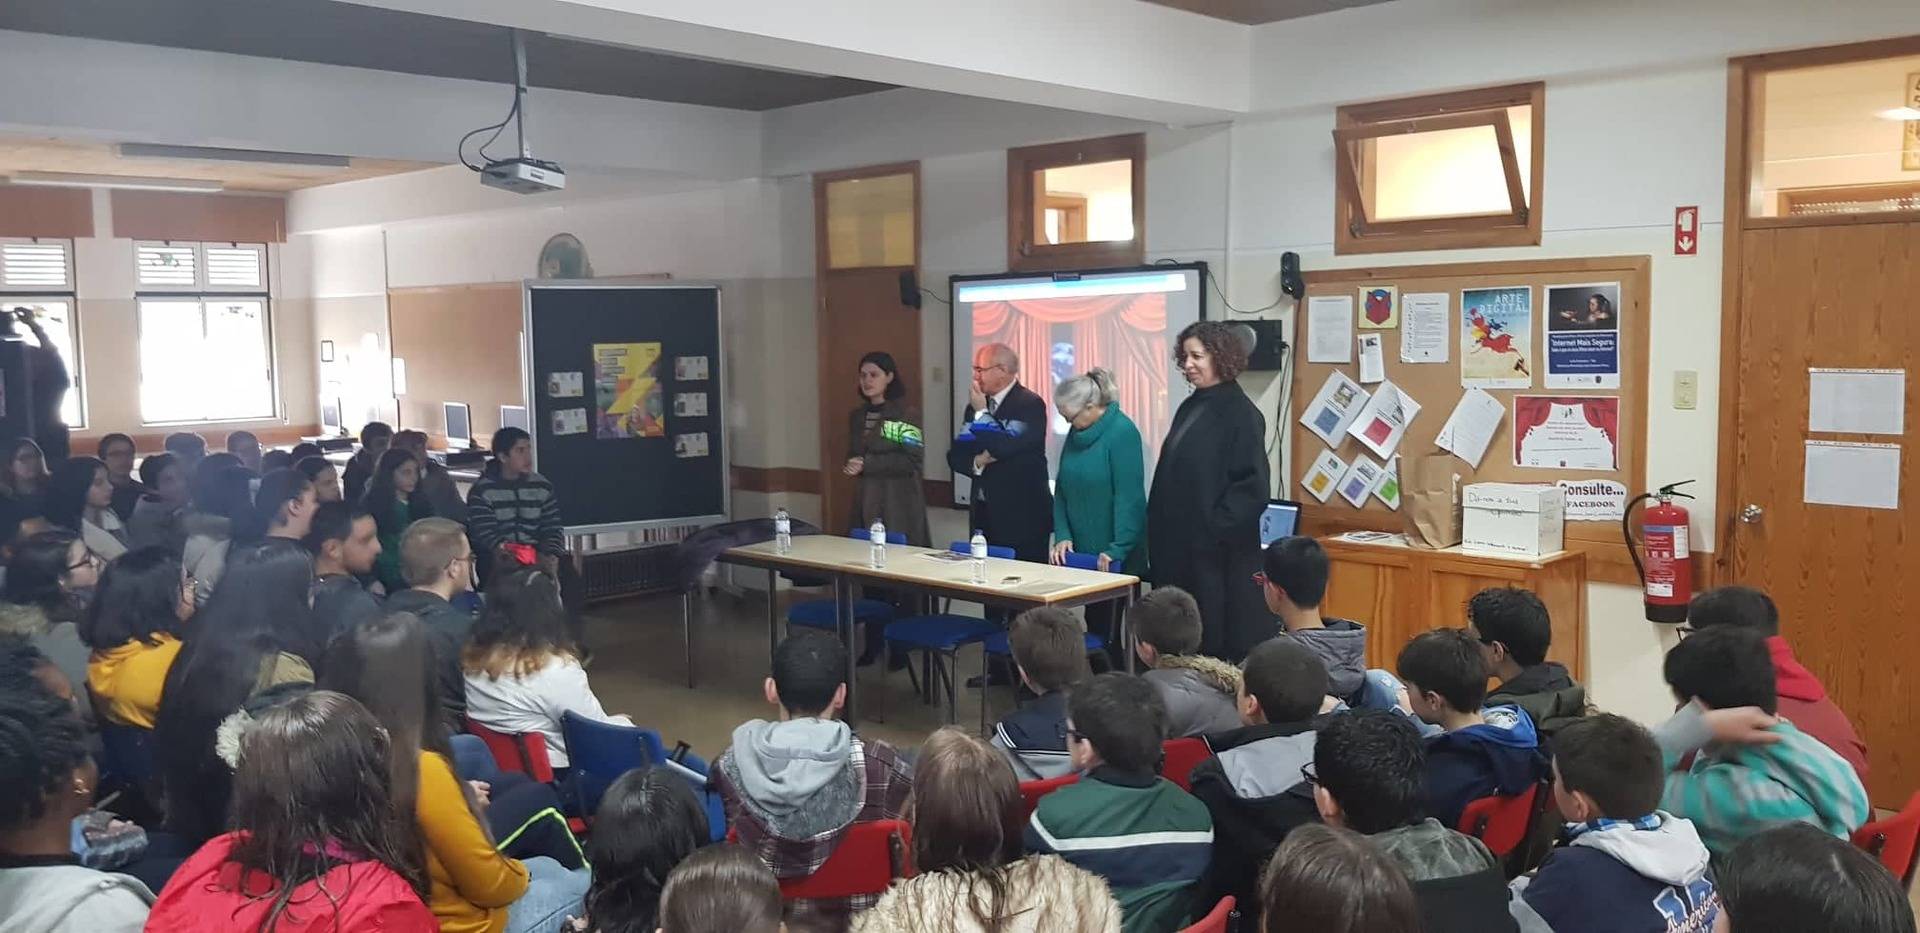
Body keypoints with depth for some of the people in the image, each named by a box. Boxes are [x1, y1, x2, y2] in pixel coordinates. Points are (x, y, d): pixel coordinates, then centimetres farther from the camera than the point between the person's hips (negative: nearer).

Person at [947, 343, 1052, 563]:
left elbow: (1005, 448, -22)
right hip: (985, 512, 7)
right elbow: (955, 455, 12)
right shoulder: (976, 405, 12)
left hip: (1022, 518, -6)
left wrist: (981, 413, -11)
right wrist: (976, 462, -9)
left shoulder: (1030, 404, -11)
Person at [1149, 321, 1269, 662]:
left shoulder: (1240, 413, -10)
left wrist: (1215, 526, -17)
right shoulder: (1190, 408, 13)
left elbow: (1253, 486, -15)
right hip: (1178, 547, 8)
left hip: (1218, 551, -8)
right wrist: (1158, 529, 13)